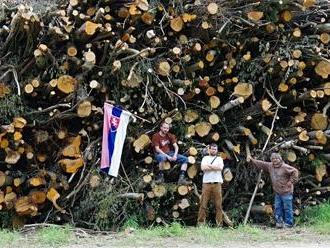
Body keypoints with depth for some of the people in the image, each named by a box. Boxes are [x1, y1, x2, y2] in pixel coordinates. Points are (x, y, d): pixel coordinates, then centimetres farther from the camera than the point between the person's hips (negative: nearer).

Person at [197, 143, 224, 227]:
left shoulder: (219, 159, 16)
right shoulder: (205, 158, 14)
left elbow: (220, 167, -5)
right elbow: (203, 168, -6)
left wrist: (209, 165, -4)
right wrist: (215, 167, -4)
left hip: (217, 183, 1)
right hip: (206, 183, -1)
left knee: (218, 204, -2)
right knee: (203, 204, -5)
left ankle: (219, 222, 0)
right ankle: (200, 222, -3)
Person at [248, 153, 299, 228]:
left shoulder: (285, 167, -14)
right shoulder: (270, 166, 7)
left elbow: (295, 171, -13)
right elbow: (261, 164, 14)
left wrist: (291, 181, -13)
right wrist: (252, 160, 13)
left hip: (286, 192, -7)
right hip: (277, 192, 7)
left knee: (287, 208, -1)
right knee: (278, 208, 9)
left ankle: (288, 223, 6)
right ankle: (279, 222, 16)